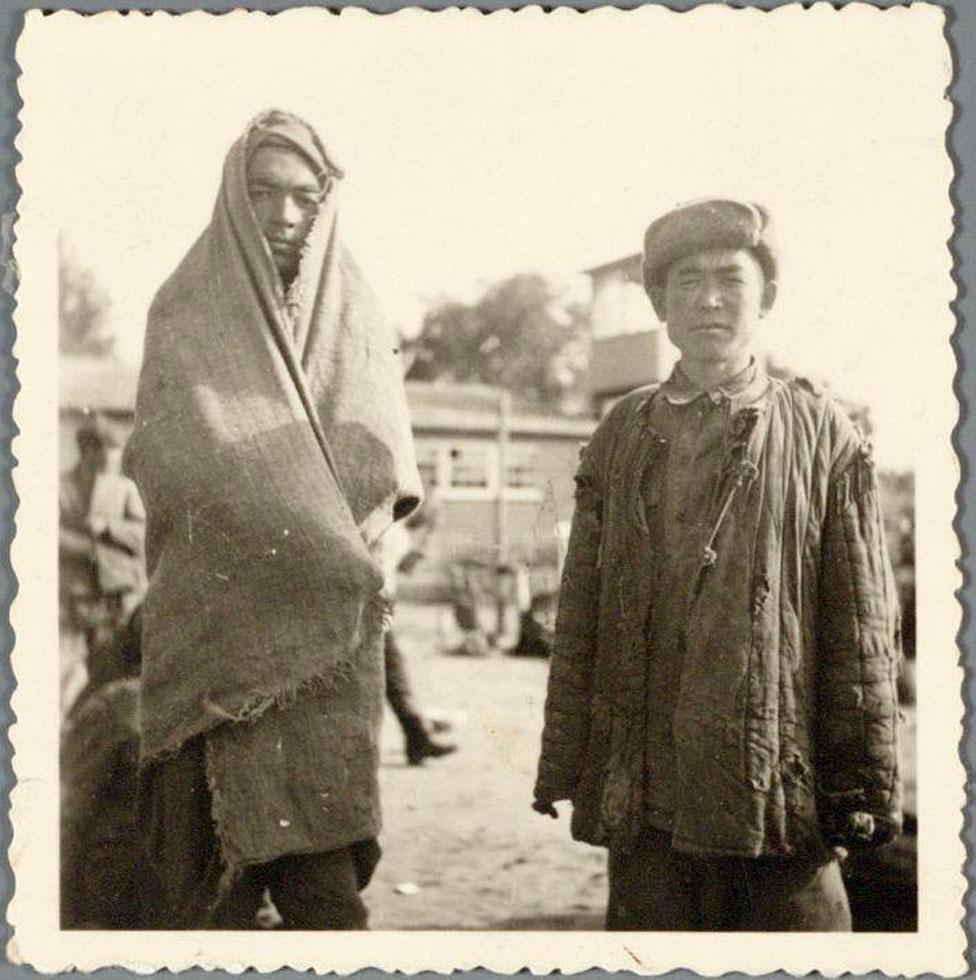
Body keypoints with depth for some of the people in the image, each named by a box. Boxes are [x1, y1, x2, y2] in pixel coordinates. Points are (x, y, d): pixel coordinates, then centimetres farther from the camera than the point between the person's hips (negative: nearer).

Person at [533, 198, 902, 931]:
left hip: (784, 787, -1)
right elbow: (579, 616, 8)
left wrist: (867, 786, -1)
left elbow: (862, 629, 1)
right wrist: (563, 766, 5)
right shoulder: (623, 435, 8)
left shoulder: (823, 434, 2)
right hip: (646, 793, 2)